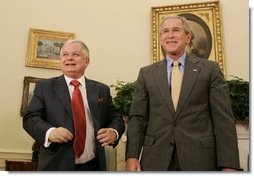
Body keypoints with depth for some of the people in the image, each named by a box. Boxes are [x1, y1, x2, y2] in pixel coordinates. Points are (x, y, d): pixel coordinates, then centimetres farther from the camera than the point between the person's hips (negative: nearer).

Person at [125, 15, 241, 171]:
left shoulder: (210, 69, 3)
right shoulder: (146, 73, 7)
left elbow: (223, 118, -2)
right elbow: (137, 117, 4)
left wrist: (229, 164, -8)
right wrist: (132, 156, -7)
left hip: (200, 158, -1)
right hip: (155, 159, 1)